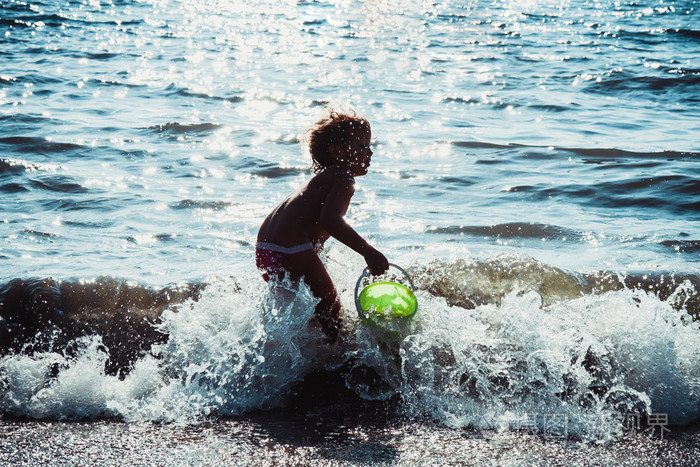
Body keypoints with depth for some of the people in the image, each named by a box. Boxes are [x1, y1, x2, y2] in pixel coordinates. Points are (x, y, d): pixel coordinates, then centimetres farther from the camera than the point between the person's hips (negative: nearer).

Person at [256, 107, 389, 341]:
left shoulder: (323, 177, 25)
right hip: (293, 251, -10)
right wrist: (368, 251, -31)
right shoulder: (342, 178, -6)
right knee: (330, 309, -1)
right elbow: (329, 219, -24)